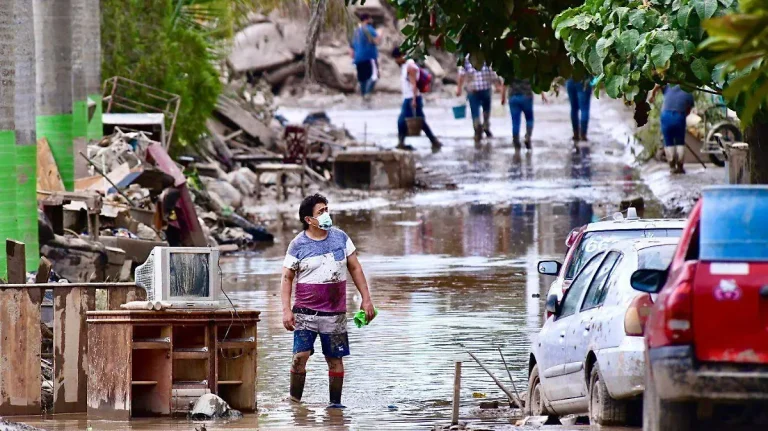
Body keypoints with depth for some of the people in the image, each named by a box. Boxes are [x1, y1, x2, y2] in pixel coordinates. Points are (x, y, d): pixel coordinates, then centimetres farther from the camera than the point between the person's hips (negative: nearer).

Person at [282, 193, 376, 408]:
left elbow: (355, 268, 13)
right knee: (300, 356, -13)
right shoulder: (298, 245, -2)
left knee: (335, 359, 4)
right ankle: (294, 401, -4)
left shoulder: (340, 237, 7)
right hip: (306, 312, -2)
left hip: (335, 313, 2)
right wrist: (286, 310, -10)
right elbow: (287, 278, 0)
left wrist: (366, 299, 8)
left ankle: (335, 403, 14)